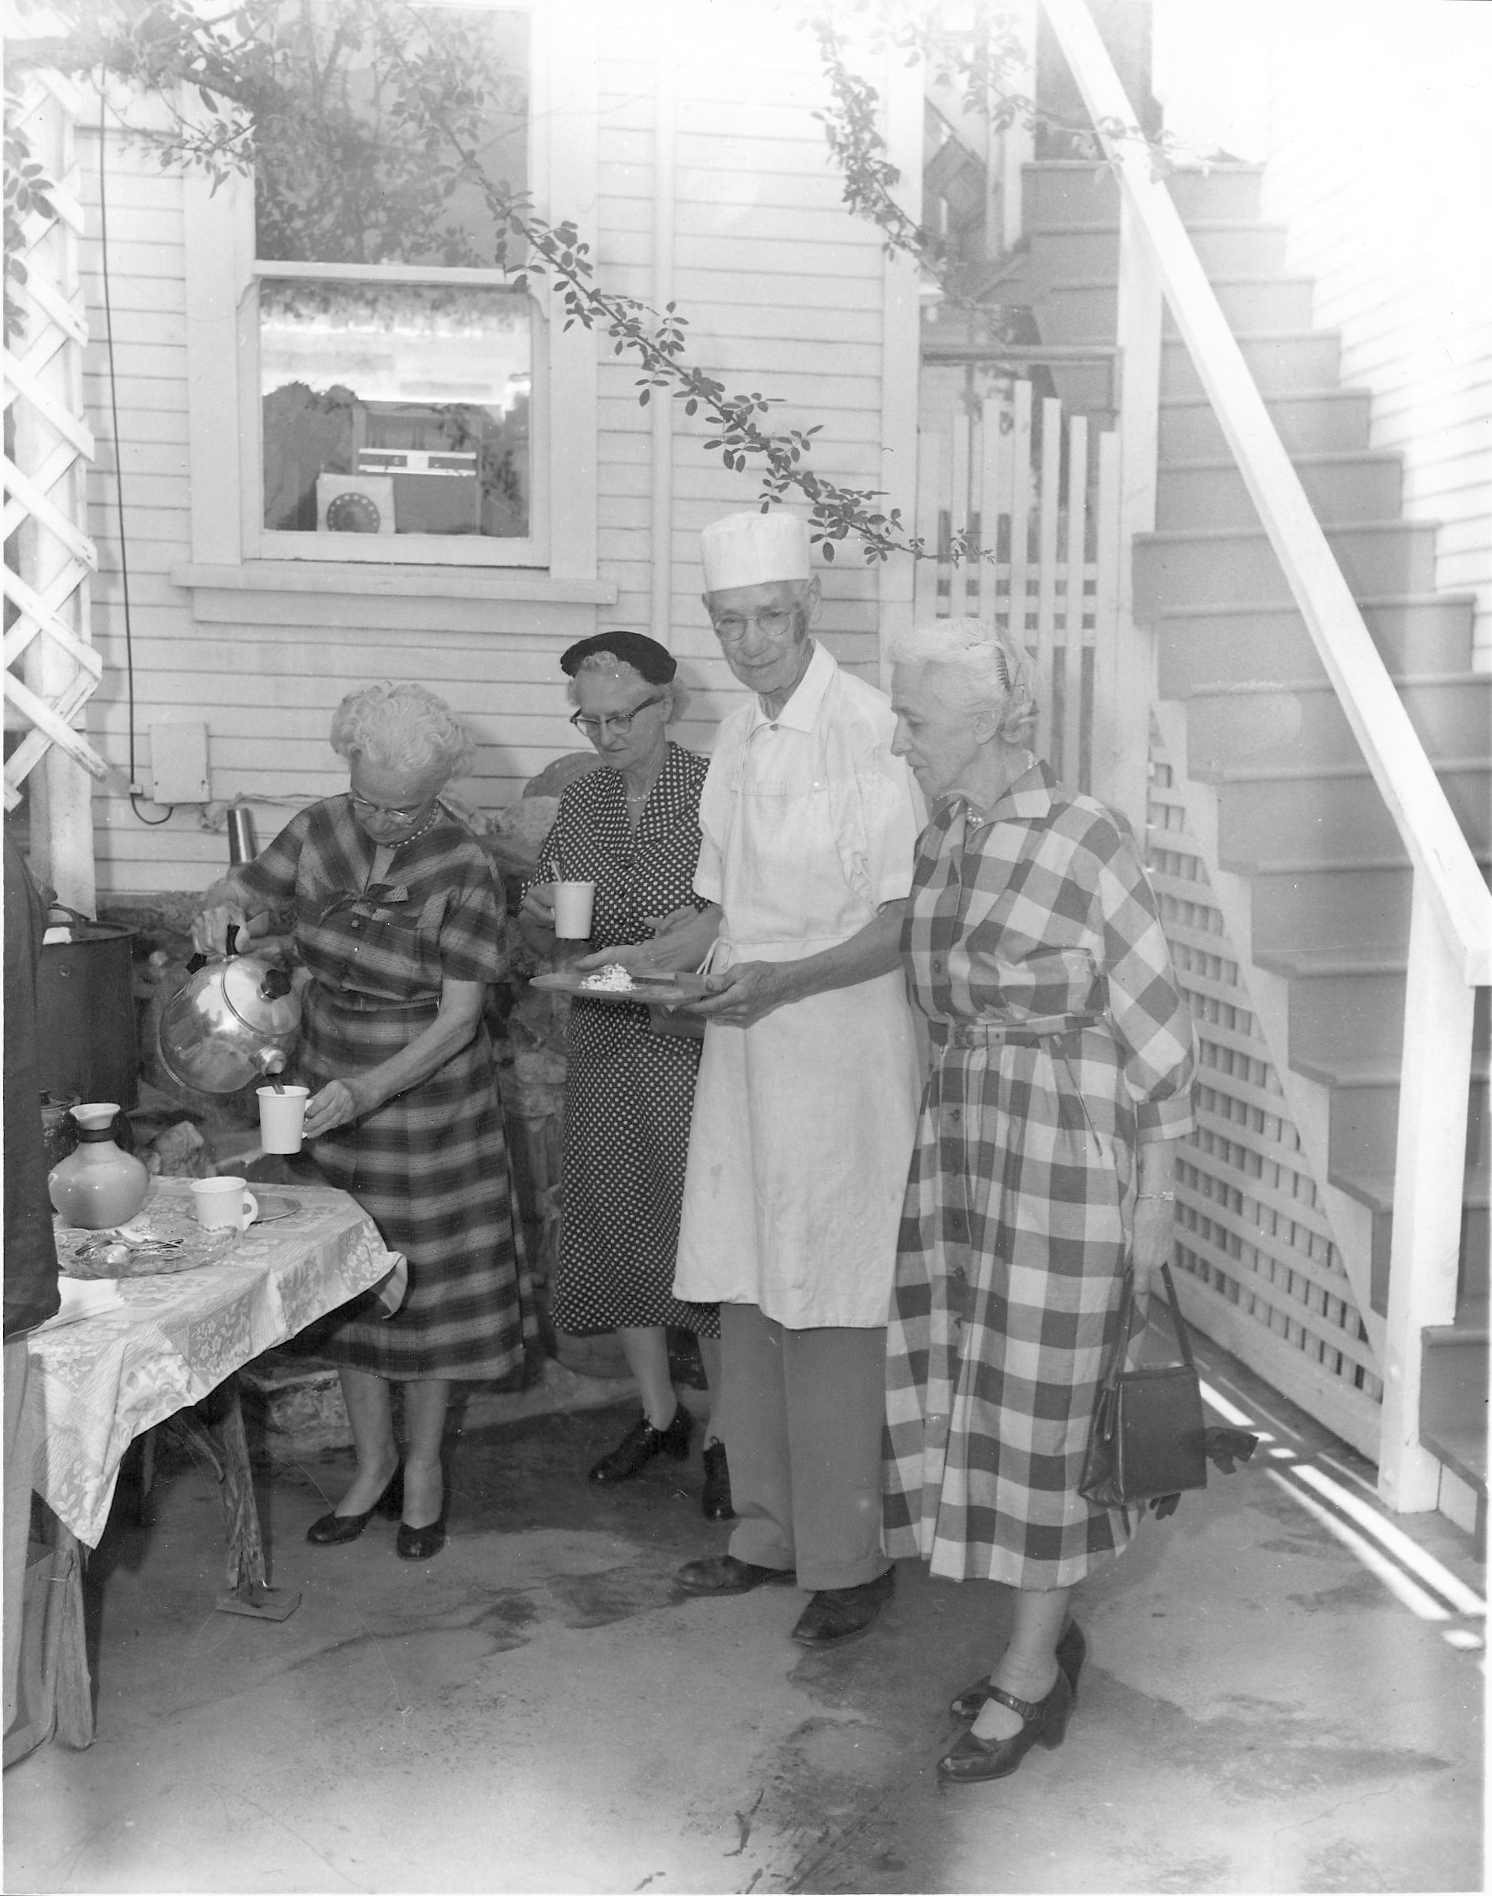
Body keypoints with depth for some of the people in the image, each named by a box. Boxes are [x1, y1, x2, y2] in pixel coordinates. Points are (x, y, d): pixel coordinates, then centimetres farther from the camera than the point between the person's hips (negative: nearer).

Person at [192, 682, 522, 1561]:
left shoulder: (462, 871, -17)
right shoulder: (319, 831, -4)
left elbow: (457, 1021, -18)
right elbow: (239, 900, 6)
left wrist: (366, 1090, -29)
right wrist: (221, 912, -19)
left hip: (429, 1103, -4)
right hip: (332, 1094, 4)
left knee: (429, 1287, 7)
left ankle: (424, 1465, 27)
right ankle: (372, 1464, 29)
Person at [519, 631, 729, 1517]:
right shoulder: (578, 802, 8)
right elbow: (547, 942, 15)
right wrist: (541, 918, -6)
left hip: (697, 1043, -5)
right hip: (604, 1047, 5)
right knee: (619, 1230, 12)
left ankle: (725, 1432, 13)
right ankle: (658, 1412, 29)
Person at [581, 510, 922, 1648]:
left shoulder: (870, 730, -12)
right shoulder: (737, 741, 12)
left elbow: (898, 925, -15)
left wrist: (781, 980, -27)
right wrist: (635, 961, 5)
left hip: (843, 1049, -7)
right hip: (747, 1044, 7)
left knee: (828, 1311, -2)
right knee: (747, 1298, 12)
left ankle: (848, 1558, 13)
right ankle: (770, 1535, 26)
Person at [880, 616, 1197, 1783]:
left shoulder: (1088, 844, -15)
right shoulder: (940, 840, 5)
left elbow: (1157, 1032, -10)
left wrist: (1157, 1199, -9)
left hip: (1066, 1161, -7)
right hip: (960, 1151, 7)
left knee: (1036, 1411, 3)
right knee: (975, 1397, 12)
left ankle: (1027, 1676, 19)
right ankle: (1052, 1637, 31)